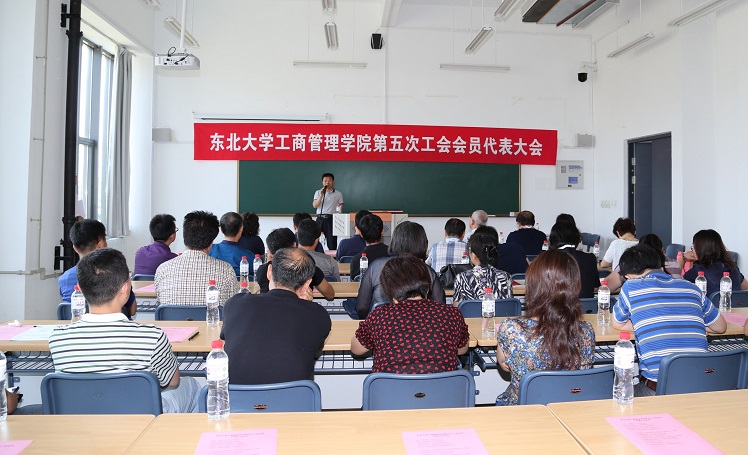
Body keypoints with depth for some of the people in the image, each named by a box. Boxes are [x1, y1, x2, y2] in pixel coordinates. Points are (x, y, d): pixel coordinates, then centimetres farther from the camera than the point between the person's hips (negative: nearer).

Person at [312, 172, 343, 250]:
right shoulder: (318, 192, 12)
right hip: (320, 218, 1)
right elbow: (314, 205, -1)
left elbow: (340, 207, 9)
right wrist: (321, 195, -11)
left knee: (332, 242, -3)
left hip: (332, 219, -1)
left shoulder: (338, 194, 9)